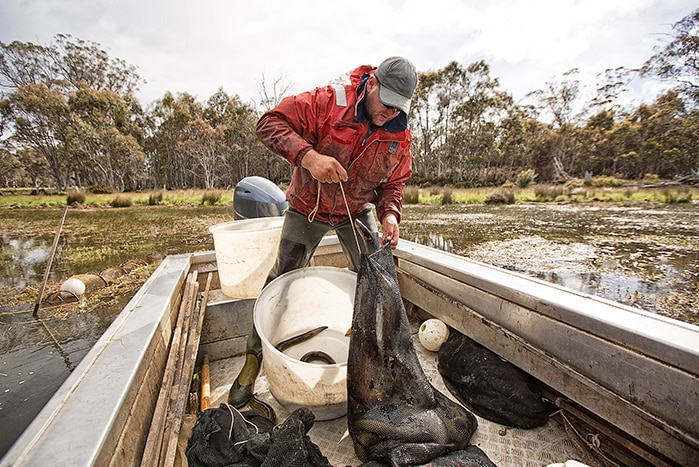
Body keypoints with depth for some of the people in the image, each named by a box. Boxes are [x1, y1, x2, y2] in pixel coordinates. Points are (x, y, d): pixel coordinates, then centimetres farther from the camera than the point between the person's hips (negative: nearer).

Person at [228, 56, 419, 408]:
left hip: (357, 212, 3)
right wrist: (306, 155, -43)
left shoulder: (399, 135, -9)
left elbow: (393, 183, 0)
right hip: (307, 208, -3)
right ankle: (253, 358, 20)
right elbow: (270, 123, -26)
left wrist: (390, 214, -22)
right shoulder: (328, 102, -23)